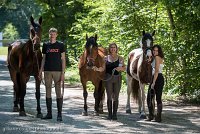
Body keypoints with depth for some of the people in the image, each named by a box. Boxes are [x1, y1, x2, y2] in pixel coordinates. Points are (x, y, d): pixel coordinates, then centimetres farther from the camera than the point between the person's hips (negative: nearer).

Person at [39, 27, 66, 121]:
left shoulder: (60, 45, 0)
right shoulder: (45, 45, 7)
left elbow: (63, 59, -2)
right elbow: (43, 58, 12)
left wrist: (63, 72, -8)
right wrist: (40, 70, 5)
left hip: (57, 71, -3)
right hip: (47, 71, 3)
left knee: (58, 92, -2)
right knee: (48, 92, 7)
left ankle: (59, 114, 2)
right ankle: (49, 113, 14)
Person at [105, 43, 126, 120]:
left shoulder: (120, 58, 4)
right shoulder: (106, 58, 6)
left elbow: (124, 68, 6)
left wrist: (120, 68, -15)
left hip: (117, 78, 0)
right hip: (108, 78, 0)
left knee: (116, 97, 2)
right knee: (109, 96, 2)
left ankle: (115, 114, 8)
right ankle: (109, 114, 8)